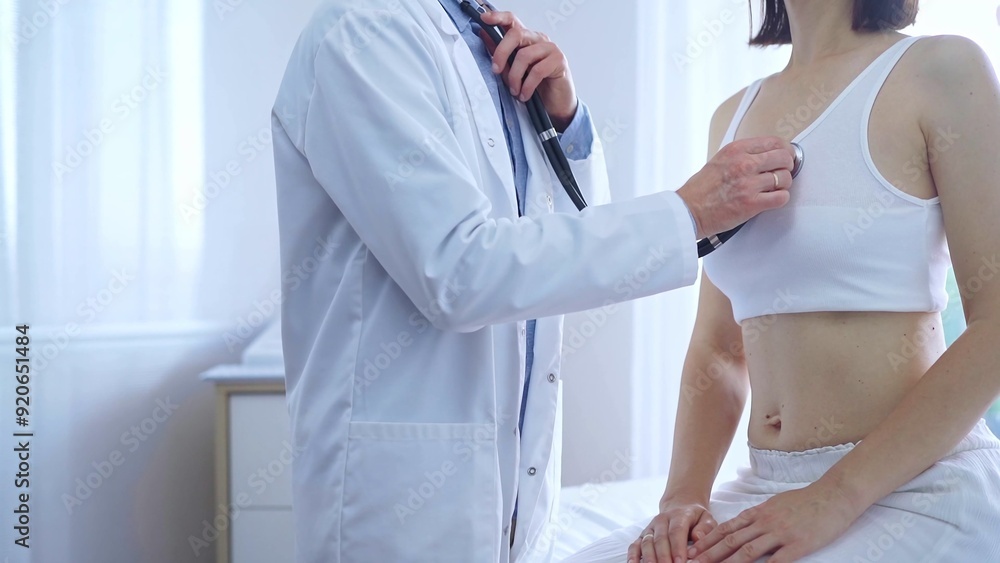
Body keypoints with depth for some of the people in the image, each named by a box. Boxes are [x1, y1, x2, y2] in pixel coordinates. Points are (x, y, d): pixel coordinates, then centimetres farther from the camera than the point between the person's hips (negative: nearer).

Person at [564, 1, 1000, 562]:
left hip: (915, 487, -5)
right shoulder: (733, 116, 13)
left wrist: (836, 497, -16)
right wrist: (684, 495, -3)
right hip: (766, 488, 5)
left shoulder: (942, 69, -4)